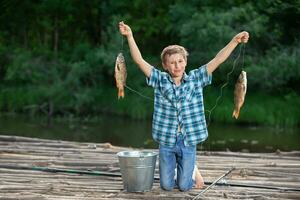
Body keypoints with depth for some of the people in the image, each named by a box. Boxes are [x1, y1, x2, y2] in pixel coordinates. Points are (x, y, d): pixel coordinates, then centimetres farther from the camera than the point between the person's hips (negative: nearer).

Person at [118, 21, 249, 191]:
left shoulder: (195, 79, -1)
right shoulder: (160, 80, -2)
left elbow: (217, 60, -8)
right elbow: (139, 60, -9)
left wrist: (235, 41, -17)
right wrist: (130, 36, -18)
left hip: (188, 141, 0)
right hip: (166, 141, 0)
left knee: (184, 186, 6)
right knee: (167, 185, 9)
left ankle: (193, 169, 40)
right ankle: (172, 168, 43)